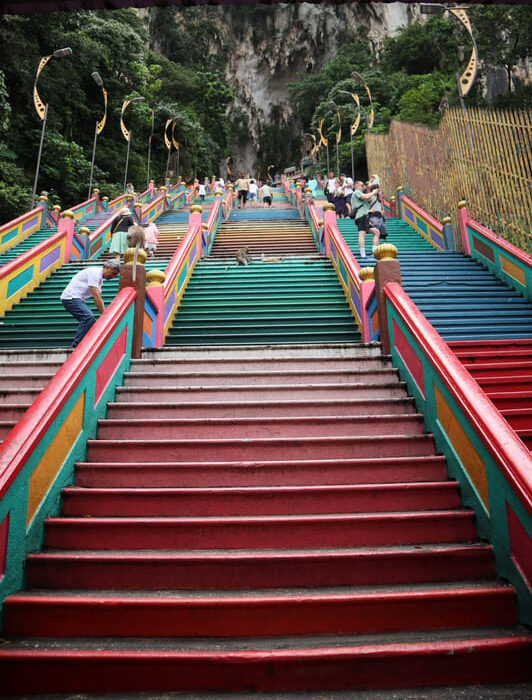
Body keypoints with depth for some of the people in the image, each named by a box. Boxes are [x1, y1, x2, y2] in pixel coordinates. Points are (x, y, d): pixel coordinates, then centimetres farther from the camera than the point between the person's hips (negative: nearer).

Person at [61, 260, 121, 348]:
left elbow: (99, 299, 19)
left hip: (77, 299, 11)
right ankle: (77, 344, -23)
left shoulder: (100, 277, 16)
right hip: (70, 297, -11)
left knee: (92, 322, 7)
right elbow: (96, 296, -21)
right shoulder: (94, 272, -15)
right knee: (89, 317, -27)